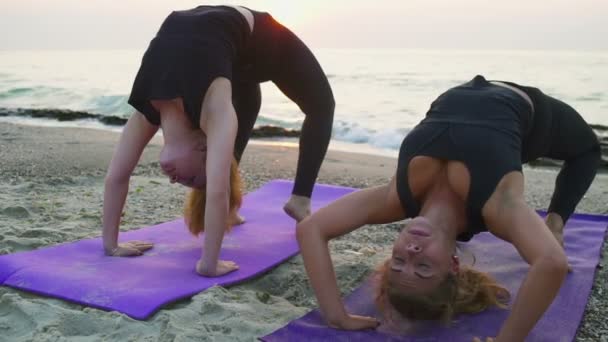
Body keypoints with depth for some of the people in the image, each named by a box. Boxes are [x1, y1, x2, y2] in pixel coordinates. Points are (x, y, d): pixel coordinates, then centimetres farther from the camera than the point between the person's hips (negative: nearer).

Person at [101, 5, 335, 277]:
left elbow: (217, 192, -48)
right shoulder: (149, 111, -26)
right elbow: (115, 177, -20)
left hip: (254, 36, -5)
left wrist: (208, 264, -43)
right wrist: (111, 245, -18)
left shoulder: (216, 112, -43)